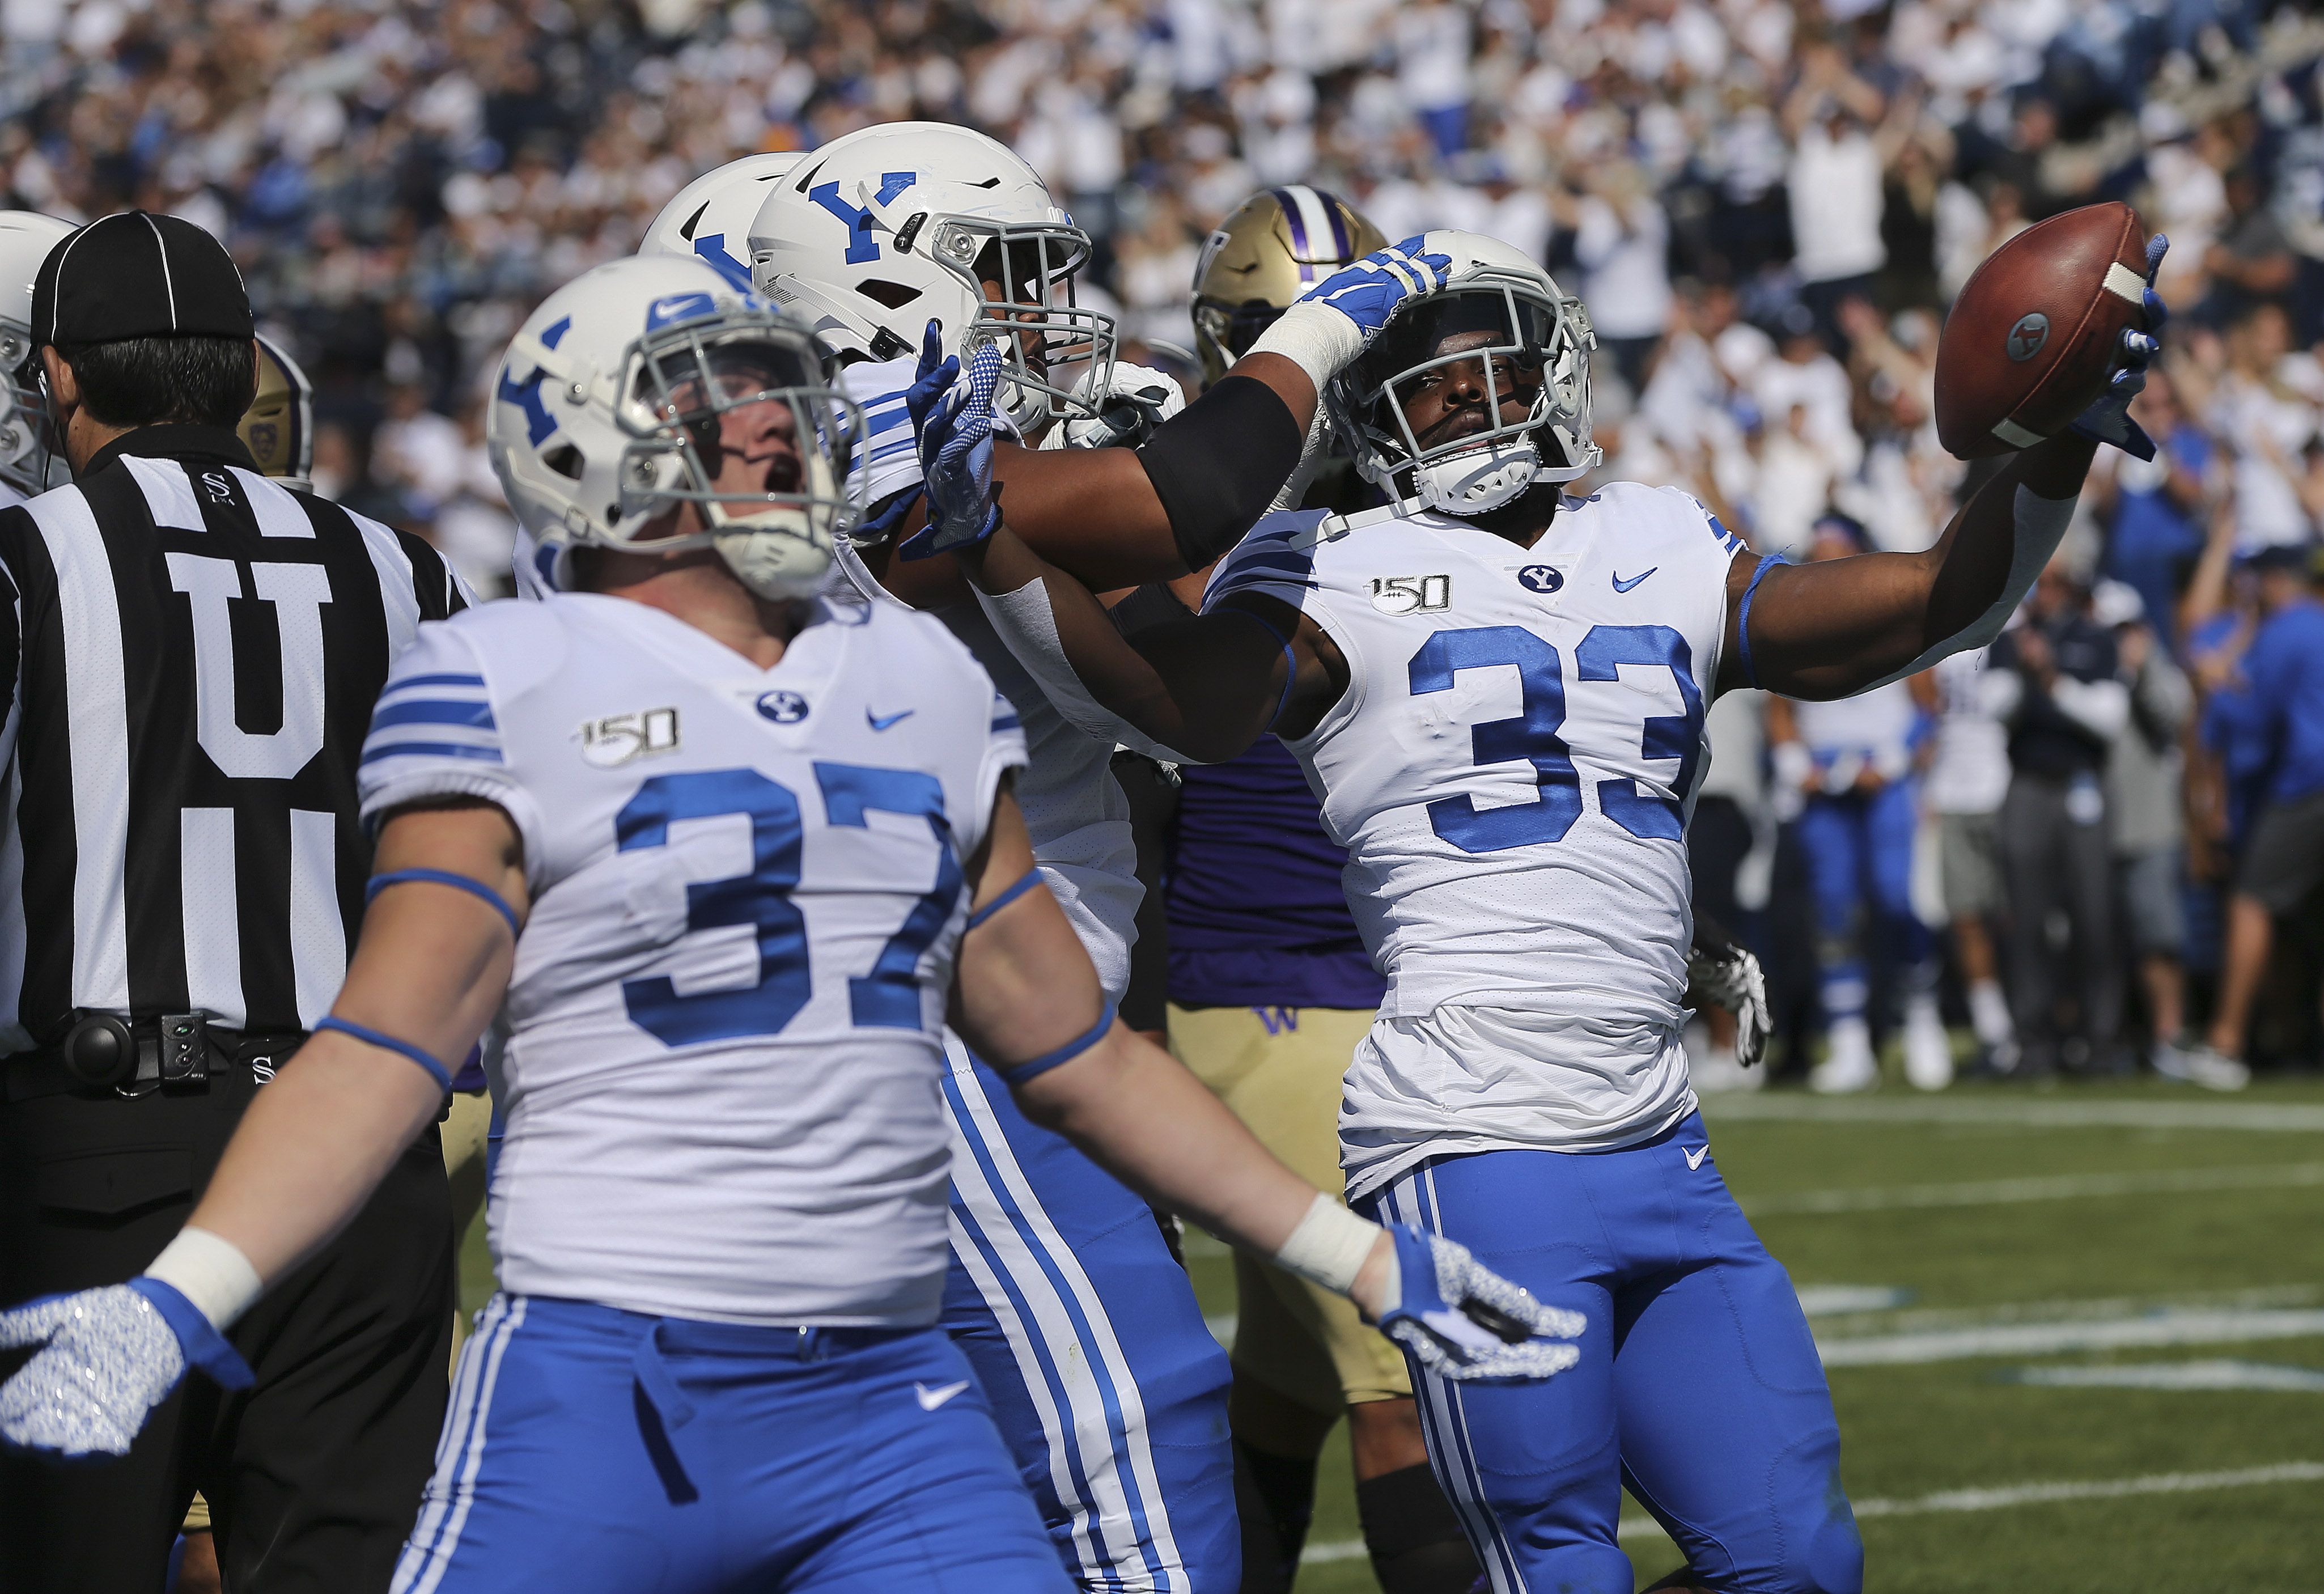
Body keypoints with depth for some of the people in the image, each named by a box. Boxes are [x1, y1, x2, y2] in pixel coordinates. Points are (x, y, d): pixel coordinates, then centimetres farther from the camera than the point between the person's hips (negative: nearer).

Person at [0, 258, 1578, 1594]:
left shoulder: (925, 683, 15)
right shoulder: (507, 685, -1)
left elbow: (1077, 1051, 20)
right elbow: (390, 1047, -6)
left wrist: (1367, 1260, 21)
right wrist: (176, 1301, -20)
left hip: (894, 1408, 5)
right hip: (606, 1393, -5)